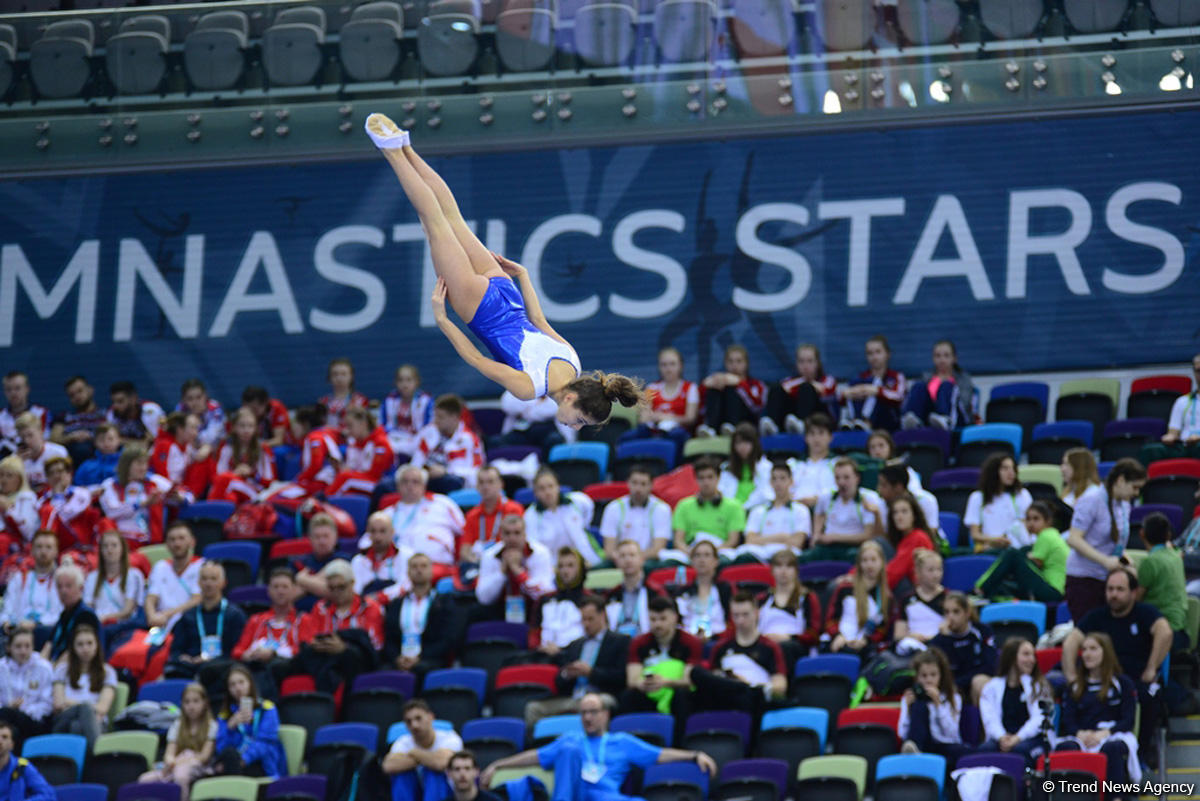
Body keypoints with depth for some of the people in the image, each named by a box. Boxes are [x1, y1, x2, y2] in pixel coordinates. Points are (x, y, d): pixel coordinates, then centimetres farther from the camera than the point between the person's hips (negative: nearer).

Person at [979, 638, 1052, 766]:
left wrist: (1018, 738, -16)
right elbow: (990, 719, 4)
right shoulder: (991, 687, 17)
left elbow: (1040, 718, 0)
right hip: (1001, 738, 1)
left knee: (1019, 749, -37)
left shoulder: (1039, 686, 15)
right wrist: (1002, 737, -18)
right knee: (986, 749, -32)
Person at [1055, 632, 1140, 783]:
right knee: (1064, 747, -35)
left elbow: (1128, 720, 4)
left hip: (1113, 735, -2)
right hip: (1082, 737, 2)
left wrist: (1104, 734, -15)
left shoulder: (1122, 683, 14)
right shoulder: (1075, 687, 23)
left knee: (1111, 748, -41)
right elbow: (1068, 721, 11)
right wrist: (1080, 734, -13)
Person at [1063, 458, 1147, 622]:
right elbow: (1074, 539, -17)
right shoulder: (1092, 500, -11)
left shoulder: (1124, 505, 13)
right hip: (1083, 579, -7)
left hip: (1109, 580, 7)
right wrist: (1105, 560, -24)